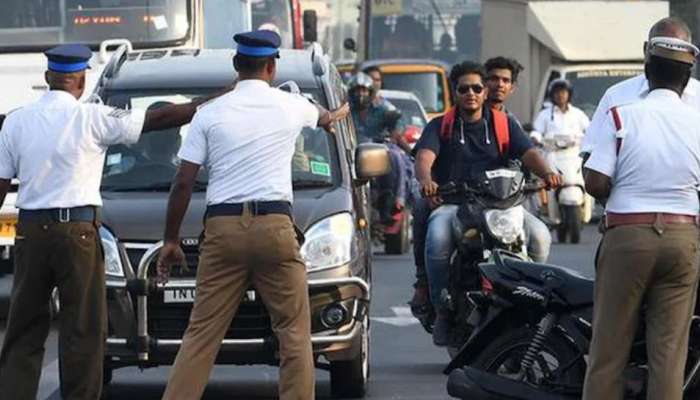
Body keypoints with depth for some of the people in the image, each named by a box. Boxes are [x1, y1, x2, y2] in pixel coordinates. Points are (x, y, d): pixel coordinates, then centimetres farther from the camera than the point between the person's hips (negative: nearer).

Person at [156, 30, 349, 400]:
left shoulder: (210, 113, 4)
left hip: (222, 229, 1)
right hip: (274, 226, -1)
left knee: (202, 334, 2)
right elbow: (322, 117, 35)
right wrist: (336, 116, 60)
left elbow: (183, 183, 2)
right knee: (294, 331, 6)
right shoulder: (291, 106, 8)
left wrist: (171, 240, 11)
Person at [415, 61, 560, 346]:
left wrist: (547, 173, -25)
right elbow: (424, 157, -8)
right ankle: (442, 310, -20)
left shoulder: (505, 124, 15)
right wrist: (426, 180, -33)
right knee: (438, 238, -34)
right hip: (451, 203, -1)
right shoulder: (440, 127, 11)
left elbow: (529, 154, -1)